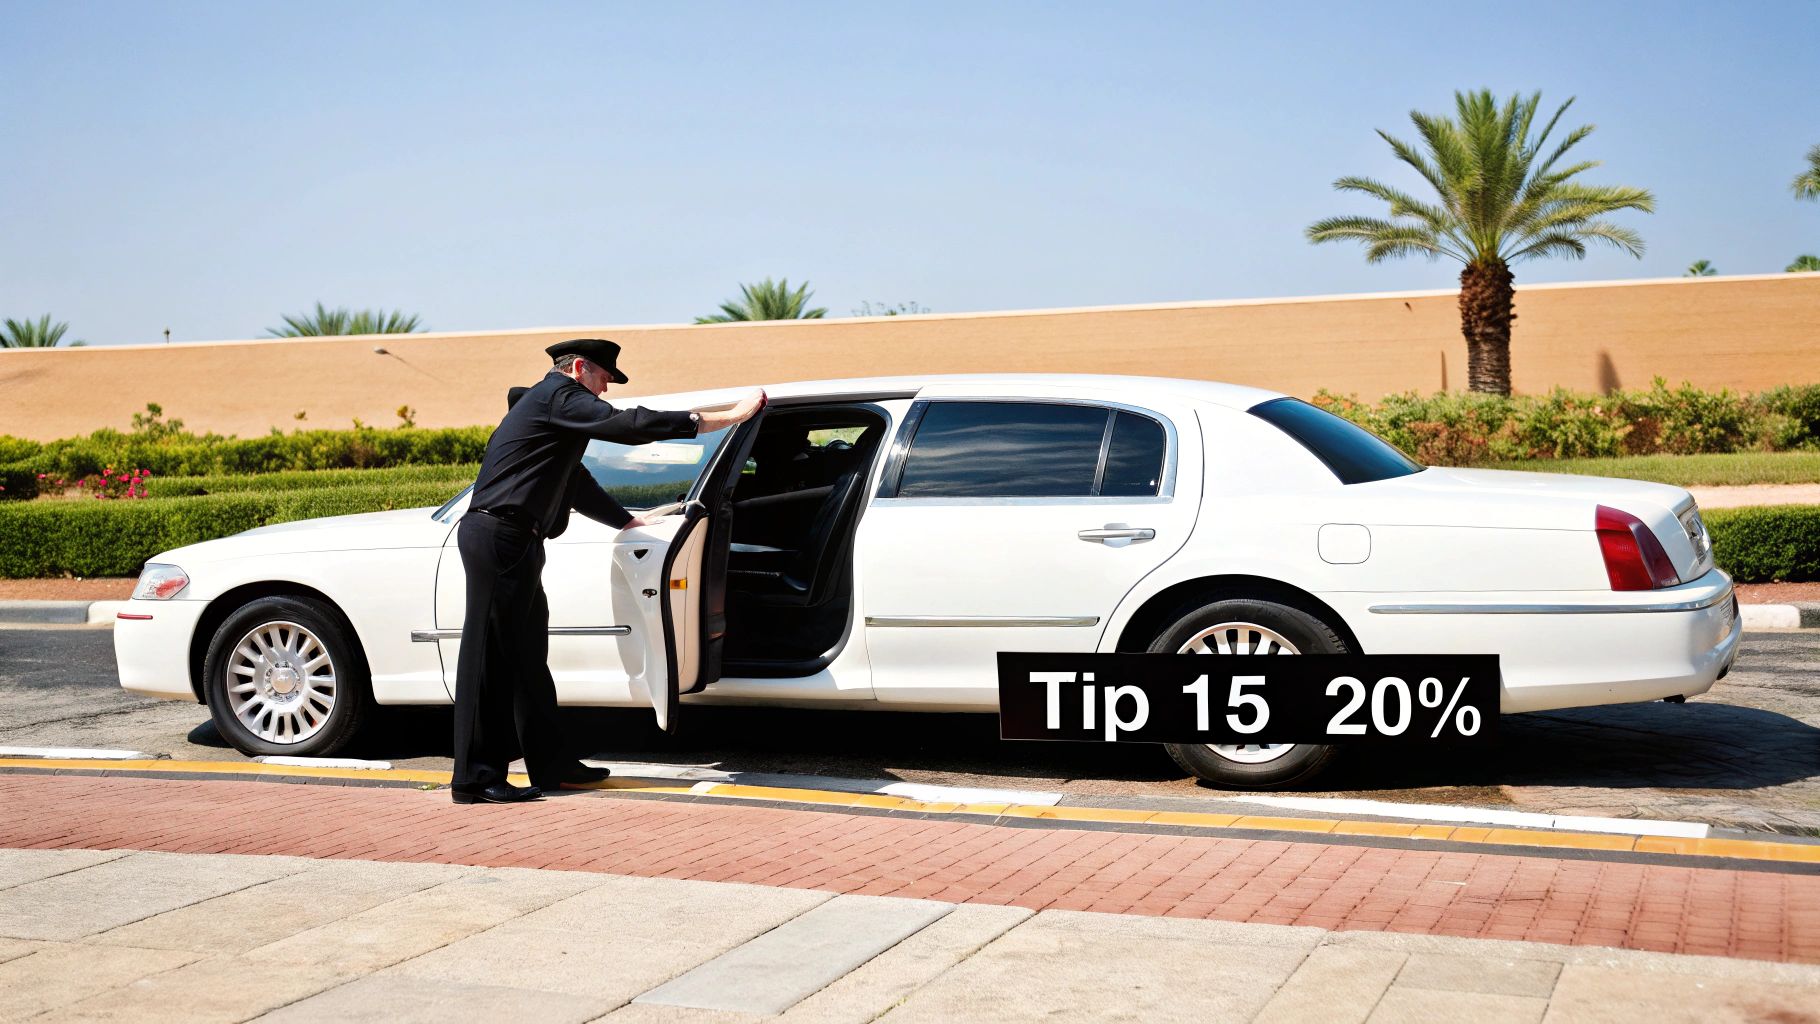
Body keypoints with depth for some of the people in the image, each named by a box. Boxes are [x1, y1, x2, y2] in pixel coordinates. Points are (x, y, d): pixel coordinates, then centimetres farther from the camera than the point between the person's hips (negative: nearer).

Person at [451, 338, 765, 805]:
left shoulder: (545, 403, 26)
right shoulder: (558, 395, -7)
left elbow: (575, 483, 36)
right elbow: (629, 425, -19)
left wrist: (629, 522, 41)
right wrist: (727, 417, -20)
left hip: (510, 540, 11)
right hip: (500, 535, -11)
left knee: (527, 653, 13)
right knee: (490, 654, -8)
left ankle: (550, 762, 20)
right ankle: (474, 777, -5)